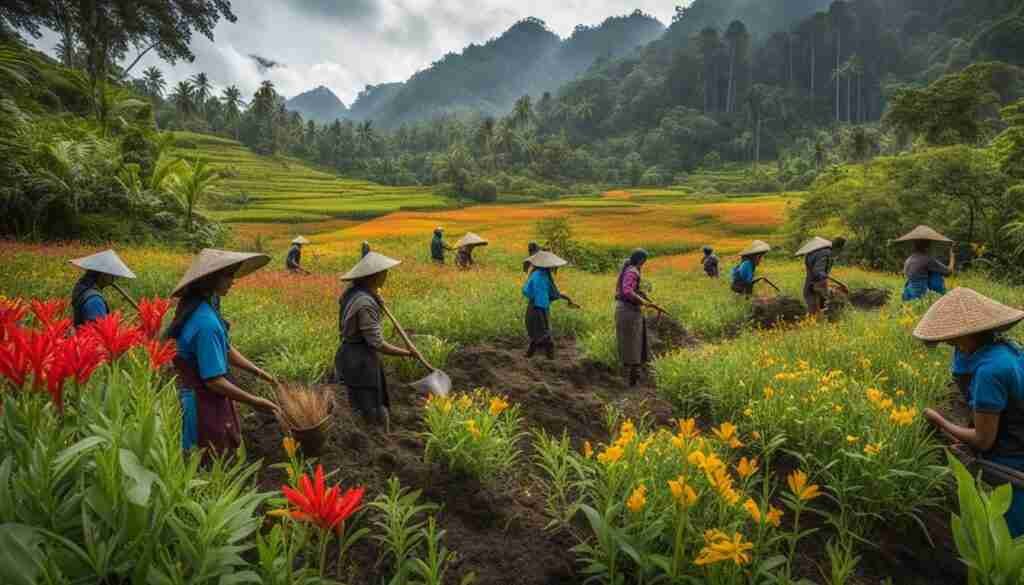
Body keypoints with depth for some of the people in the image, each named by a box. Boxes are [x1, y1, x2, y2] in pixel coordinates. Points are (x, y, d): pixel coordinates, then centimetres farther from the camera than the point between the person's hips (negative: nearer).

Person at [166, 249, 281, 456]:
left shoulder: (199, 308, 2)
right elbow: (214, 381, -26)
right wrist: (255, 402, -18)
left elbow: (226, 349, 10)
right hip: (204, 404, -9)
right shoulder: (206, 322, -29)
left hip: (197, 397, 9)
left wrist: (263, 375, 7)